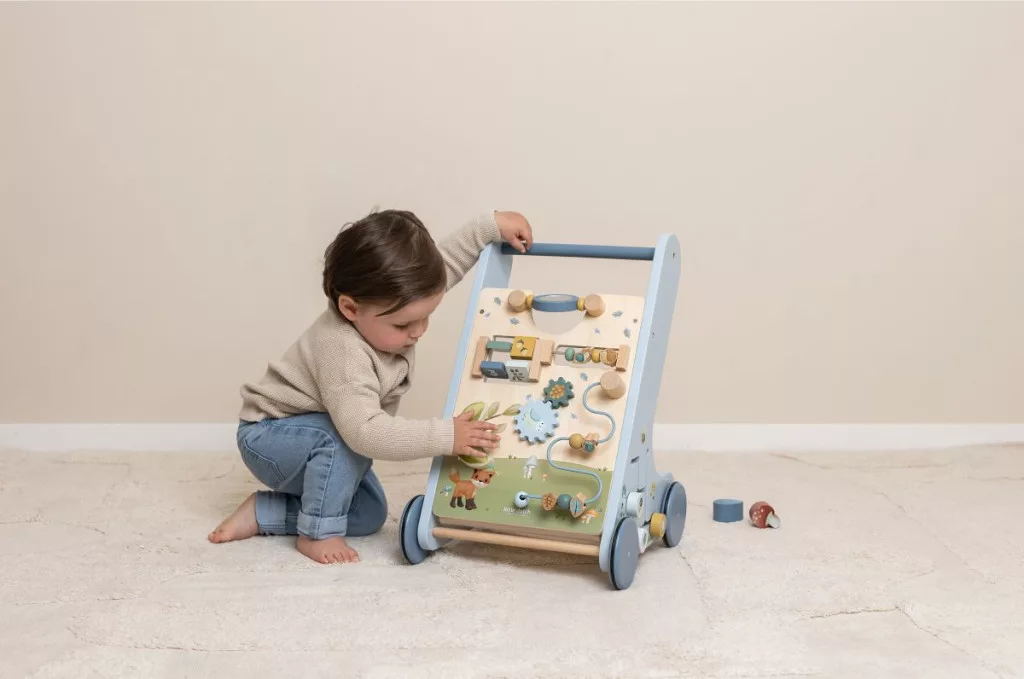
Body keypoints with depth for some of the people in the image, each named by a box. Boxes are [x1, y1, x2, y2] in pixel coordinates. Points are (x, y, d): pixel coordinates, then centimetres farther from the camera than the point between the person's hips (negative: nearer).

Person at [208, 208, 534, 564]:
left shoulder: (385, 305, -16)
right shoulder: (344, 354, -40)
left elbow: (446, 258, -2)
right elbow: (364, 432, -47)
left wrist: (492, 225, -11)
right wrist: (446, 436, -47)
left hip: (315, 443, 9)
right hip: (271, 436, -9)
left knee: (370, 516, 5)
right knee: (343, 440, -38)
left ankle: (263, 513, 9)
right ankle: (317, 532, -18)